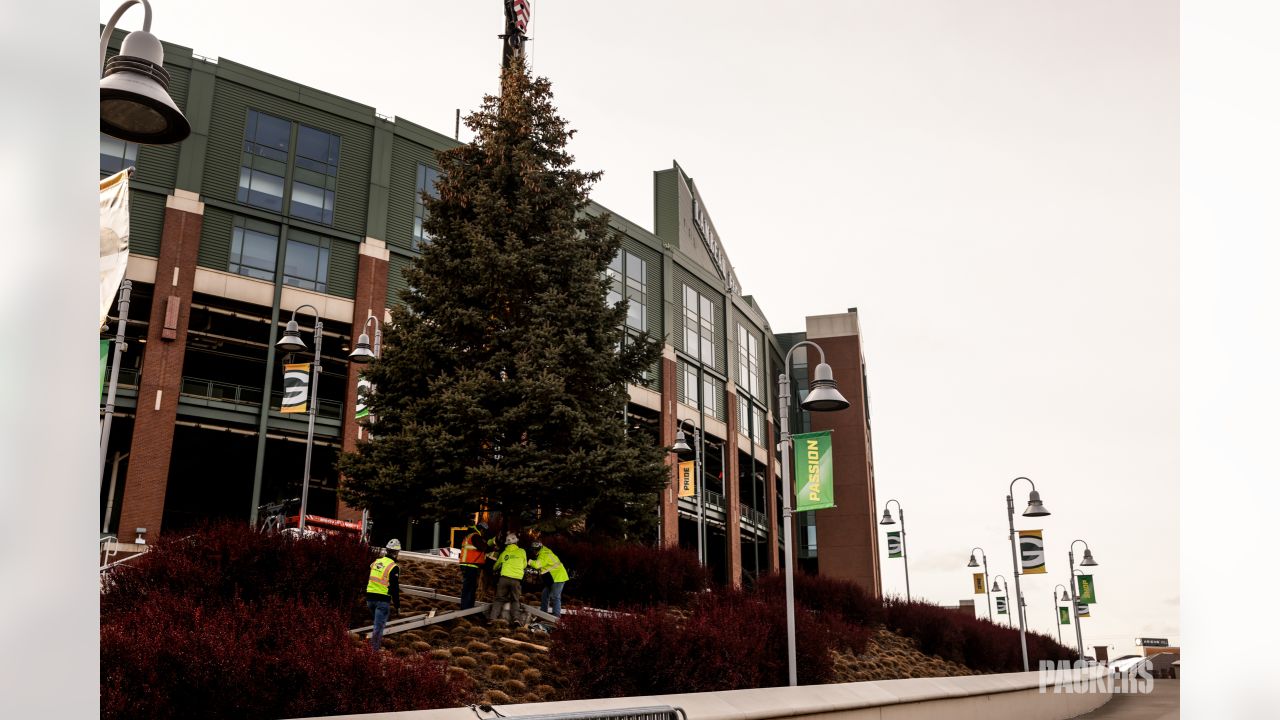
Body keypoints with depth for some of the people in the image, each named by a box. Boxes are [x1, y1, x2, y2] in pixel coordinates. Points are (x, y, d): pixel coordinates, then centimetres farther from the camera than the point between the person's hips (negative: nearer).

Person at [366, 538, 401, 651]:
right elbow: (395, 588, -11)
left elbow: (367, 580, 17)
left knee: (378, 621, 25)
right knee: (379, 626, -2)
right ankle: (374, 650, -3)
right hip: (383, 599, -6)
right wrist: (397, 605, -3)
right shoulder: (394, 567, -10)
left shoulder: (376, 562, 9)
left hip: (370, 597, 6)